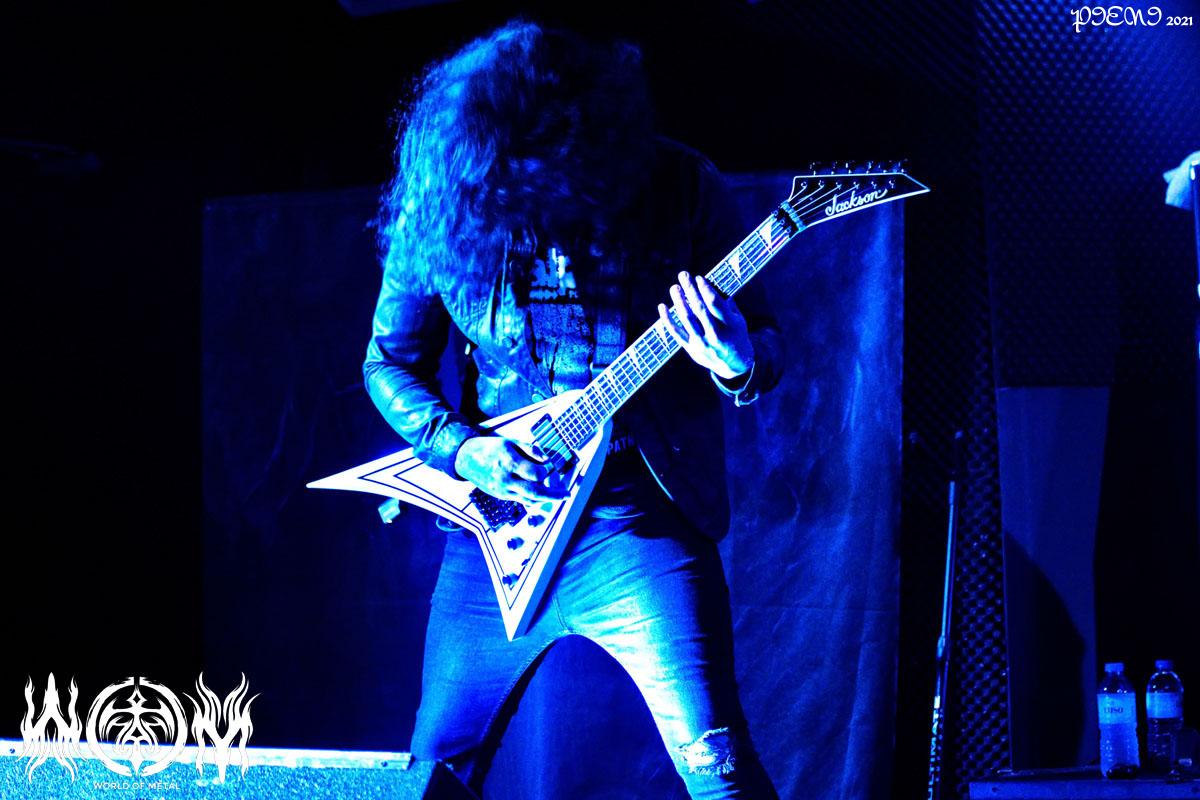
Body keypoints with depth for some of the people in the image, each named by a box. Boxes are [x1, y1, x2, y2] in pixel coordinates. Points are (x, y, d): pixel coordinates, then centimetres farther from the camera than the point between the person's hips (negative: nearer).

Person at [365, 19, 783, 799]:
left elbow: (768, 344, 0)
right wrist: (460, 446, -9)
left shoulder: (678, 185, -6)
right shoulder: (441, 206, -1)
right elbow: (389, 362, 9)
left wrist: (740, 367, -24)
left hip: (636, 521, -3)